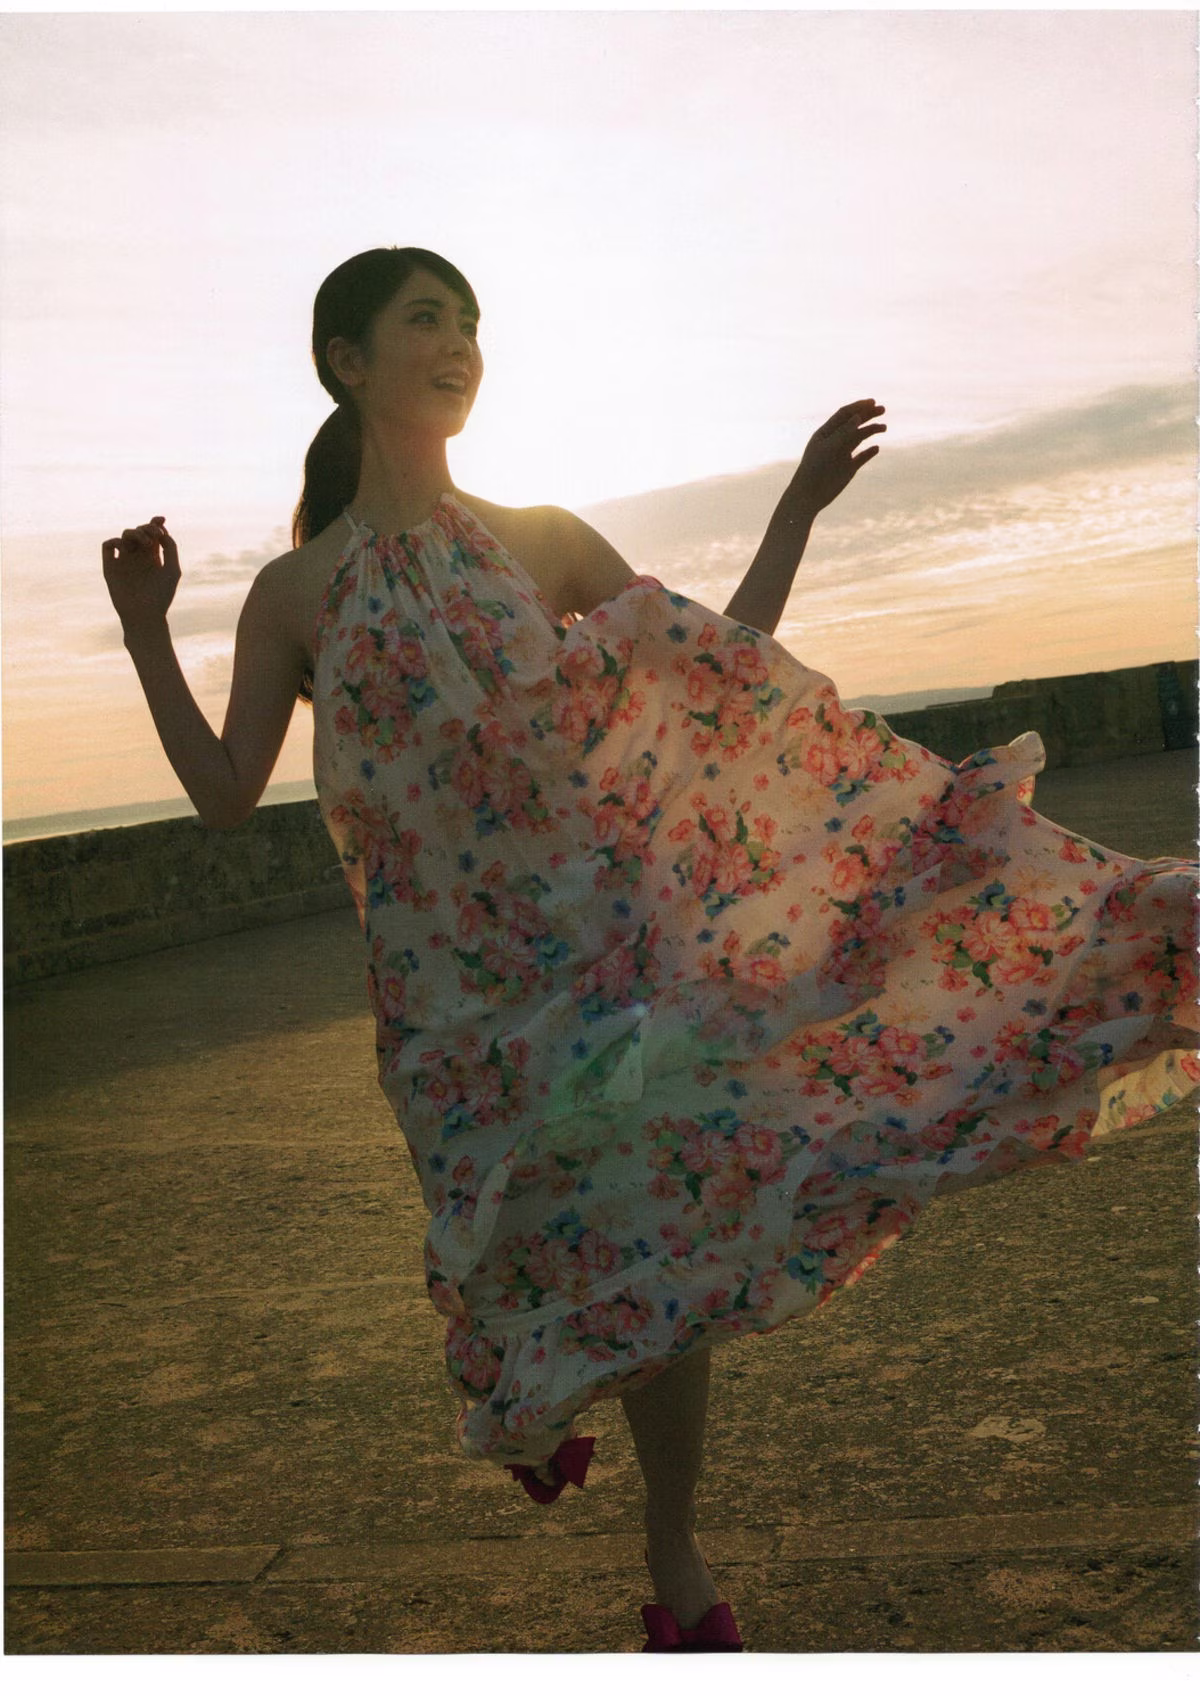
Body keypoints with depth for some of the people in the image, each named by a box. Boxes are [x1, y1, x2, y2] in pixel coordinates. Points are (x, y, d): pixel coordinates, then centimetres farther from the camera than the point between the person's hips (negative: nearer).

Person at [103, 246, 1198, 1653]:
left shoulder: (541, 542, 8)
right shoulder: (294, 592, 3)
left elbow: (717, 674, 10)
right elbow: (224, 796, -1)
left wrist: (798, 504, 7)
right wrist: (145, 637, -10)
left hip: (600, 927, 1)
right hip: (455, 977, -1)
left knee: (653, 1225, -2)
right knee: (543, 1242, 4)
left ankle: (676, 1563, 19)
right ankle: (518, 1405, 43)